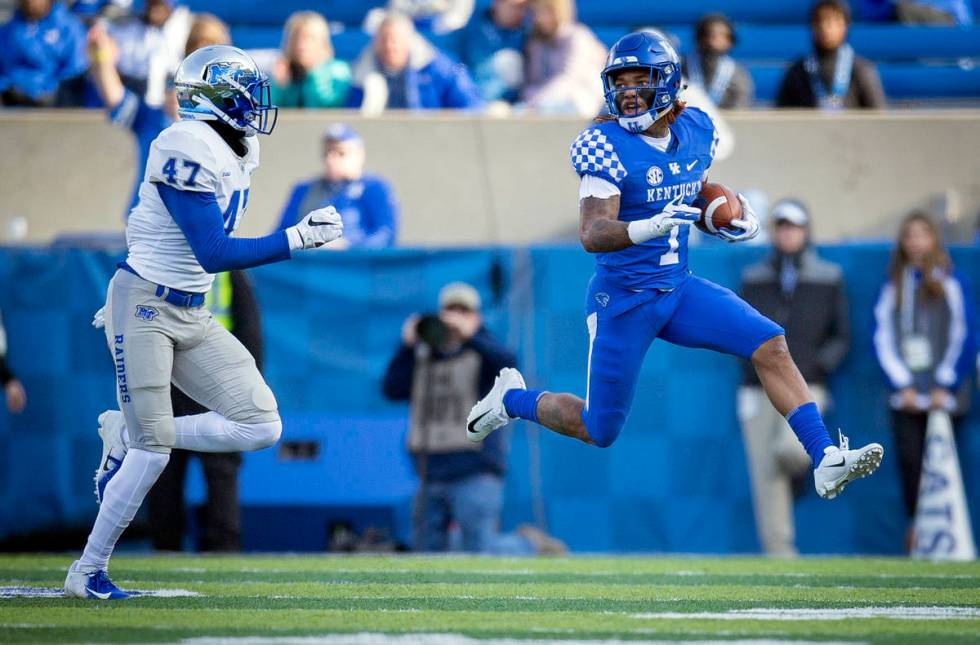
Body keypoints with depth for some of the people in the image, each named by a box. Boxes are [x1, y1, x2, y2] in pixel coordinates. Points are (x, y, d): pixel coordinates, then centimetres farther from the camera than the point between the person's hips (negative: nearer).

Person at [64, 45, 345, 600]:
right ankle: (88, 572, 6)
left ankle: (127, 437, 12)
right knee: (152, 449, -7)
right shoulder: (189, 150, -20)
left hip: (192, 315, 8)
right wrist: (297, 239, -22)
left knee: (262, 426, -2)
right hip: (144, 309, -8)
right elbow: (213, 254, -23)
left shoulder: (237, 152, 8)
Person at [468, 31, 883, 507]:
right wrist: (650, 227, -47)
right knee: (598, 432, 6)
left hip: (679, 290, 5)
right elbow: (591, 235, -29)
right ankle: (512, 398, 34)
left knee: (770, 346, -13)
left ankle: (825, 462, -13)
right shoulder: (606, 146, -19)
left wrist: (736, 215, 2)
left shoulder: (695, 130, 0)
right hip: (623, 301, -5)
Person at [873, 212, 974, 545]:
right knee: (909, 460, -7)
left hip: (944, 395, -2)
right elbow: (883, 339, 9)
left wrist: (944, 386, -6)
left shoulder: (951, 283, 4)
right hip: (905, 396, 2)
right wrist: (902, 385, -2)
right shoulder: (892, 287, 12)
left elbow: (963, 337, 0)